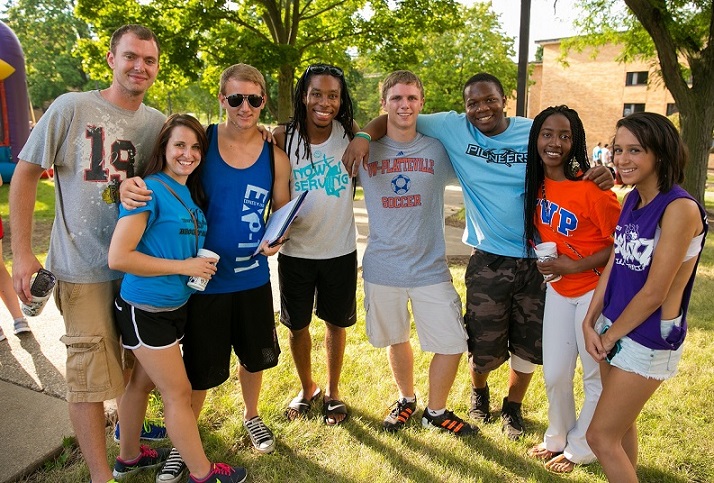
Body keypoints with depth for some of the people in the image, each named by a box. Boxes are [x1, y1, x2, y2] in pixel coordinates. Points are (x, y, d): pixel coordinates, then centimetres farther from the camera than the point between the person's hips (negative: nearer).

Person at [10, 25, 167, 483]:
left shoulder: (158, 123, 4)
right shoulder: (71, 108, -9)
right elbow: (25, 174, -5)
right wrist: (23, 252, -9)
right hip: (86, 270, -5)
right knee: (90, 374, 3)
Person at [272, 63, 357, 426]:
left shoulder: (349, 133, -8)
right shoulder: (283, 137, -9)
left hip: (340, 250, 0)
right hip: (295, 251, 0)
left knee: (336, 323, 15)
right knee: (297, 325, 15)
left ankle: (332, 392, 39)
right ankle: (307, 388, 41)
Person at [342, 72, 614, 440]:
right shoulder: (453, 128, -4)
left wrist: (598, 175, -16)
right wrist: (363, 136, -21)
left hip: (538, 258, 1)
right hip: (489, 259, -1)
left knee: (529, 345, 14)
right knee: (485, 347, 7)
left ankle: (512, 406, 42)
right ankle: (479, 389, 43)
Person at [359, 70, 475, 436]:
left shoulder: (439, 149, -1)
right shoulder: (365, 152, 0)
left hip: (430, 268, 0)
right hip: (381, 268, 1)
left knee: (452, 344, 1)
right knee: (396, 339, 17)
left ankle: (435, 412, 28)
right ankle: (406, 400, 44)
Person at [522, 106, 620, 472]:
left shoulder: (591, 187, -21)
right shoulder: (536, 184, -2)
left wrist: (574, 265, -19)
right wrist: (543, 259, 1)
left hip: (595, 290, -5)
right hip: (558, 290, 6)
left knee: (597, 377, 10)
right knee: (554, 374, 14)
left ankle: (579, 449, 31)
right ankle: (557, 438, 37)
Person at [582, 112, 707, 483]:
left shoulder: (680, 208, -20)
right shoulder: (631, 200, 4)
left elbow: (654, 292, -20)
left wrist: (610, 337, -9)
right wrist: (590, 323, -1)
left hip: (649, 338, -7)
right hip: (615, 328, 7)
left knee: (600, 436, 1)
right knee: (621, 422, 21)